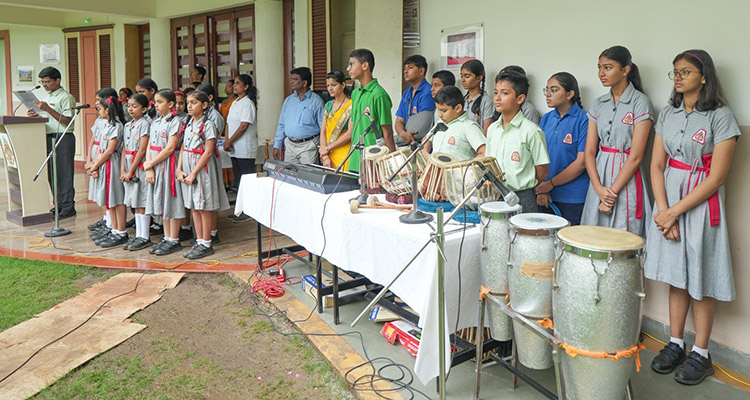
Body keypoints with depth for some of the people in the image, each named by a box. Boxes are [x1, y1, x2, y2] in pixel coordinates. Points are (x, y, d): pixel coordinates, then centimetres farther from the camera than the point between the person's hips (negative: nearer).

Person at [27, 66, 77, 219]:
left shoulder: (66, 97, -7)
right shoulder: (47, 97, 19)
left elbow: (66, 120, -16)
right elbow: (49, 119, 22)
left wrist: (47, 109, -20)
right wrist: (37, 115, 3)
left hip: (63, 138, -8)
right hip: (49, 137, 9)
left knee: (64, 173, -6)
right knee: (52, 173, 10)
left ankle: (68, 206, 0)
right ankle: (59, 204, 19)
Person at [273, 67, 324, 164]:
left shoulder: (316, 101, -3)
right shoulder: (288, 100, 12)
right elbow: (281, 125, 16)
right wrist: (277, 146, 12)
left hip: (308, 146, -5)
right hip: (290, 145, 5)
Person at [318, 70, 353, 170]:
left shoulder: (351, 105, -5)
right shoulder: (328, 105, 15)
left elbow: (350, 134, -13)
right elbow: (323, 132, 9)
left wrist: (327, 148, -8)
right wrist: (325, 157, -5)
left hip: (344, 154, -5)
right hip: (329, 154, 5)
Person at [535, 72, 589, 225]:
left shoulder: (583, 120, -8)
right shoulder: (547, 118, 9)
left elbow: (582, 162, -13)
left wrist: (551, 183, -10)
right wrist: (541, 189, -4)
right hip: (546, 197, 5)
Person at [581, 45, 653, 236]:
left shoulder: (640, 102, -7)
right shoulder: (599, 104, 9)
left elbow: (636, 156, -12)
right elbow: (589, 151, 4)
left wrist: (612, 191, -13)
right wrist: (599, 188, -9)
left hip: (626, 180, -5)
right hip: (599, 177, 5)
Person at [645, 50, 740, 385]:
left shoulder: (720, 116, -9)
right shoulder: (668, 114, 7)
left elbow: (716, 178, -14)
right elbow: (657, 165, 4)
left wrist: (674, 212, -15)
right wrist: (663, 210, -8)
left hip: (701, 203, -5)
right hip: (668, 200, 5)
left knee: (700, 278, 3)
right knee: (676, 274, 11)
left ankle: (701, 354, 17)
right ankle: (675, 343, 23)